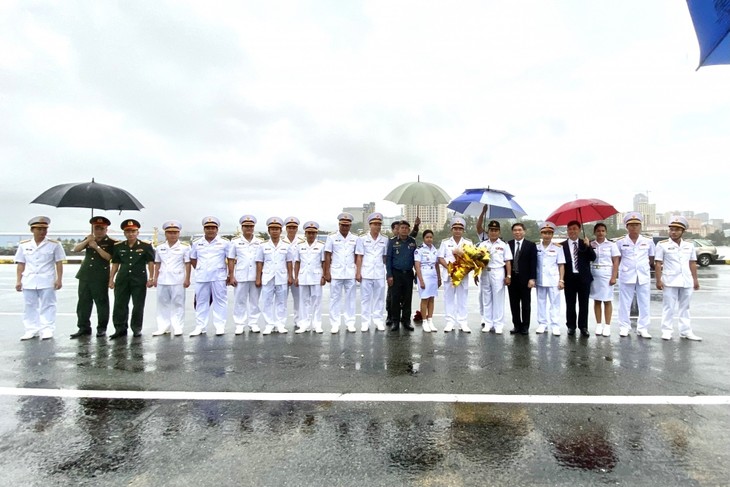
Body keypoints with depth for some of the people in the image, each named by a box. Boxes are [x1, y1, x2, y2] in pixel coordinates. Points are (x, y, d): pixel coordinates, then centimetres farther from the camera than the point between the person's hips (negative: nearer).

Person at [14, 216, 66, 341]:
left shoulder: (54, 245, 0)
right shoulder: (24, 245, 7)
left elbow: (59, 263, -1)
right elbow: (20, 264, 9)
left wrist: (59, 279, -7)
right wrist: (18, 281, 4)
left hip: (47, 281, -3)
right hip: (28, 281, 3)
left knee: (47, 306, 0)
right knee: (29, 306, 8)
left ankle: (47, 329, 4)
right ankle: (31, 330, 16)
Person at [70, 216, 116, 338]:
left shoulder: (110, 242, -1)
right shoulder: (88, 239, 14)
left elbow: (109, 257, -13)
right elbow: (76, 249, 3)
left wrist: (96, 247, -19)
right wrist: (86, 241, -12)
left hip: (100, 277, -5)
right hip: (85, 275, 5)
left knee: (101, 302, 0)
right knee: (83, 302, 7)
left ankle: (102, 328, 8)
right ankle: (83, 327, 15)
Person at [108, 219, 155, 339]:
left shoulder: (146, 246, -2)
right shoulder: (118, 246, 7)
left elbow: (151, 263, -1)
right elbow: (115, 264, 12)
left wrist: (151, 278, -7)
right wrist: (111, 279, 8)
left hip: (139, 279, -3)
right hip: (122, 279, 3)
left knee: (138, 305, 4)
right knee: (119, 305, 4)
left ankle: (137, 328, 16)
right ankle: (120, 328, 14)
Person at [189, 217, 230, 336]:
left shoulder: (224, 243, 0)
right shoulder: (196, 243, 9)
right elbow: (193, 259, 19)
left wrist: (229, 274, -4)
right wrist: (199, 270, 9)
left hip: (219, 277, -3)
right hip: (201, 277, 3)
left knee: (220, 301, 2)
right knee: (201, 302, 7)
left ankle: (220, 326, 8)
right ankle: (200, 327, 15)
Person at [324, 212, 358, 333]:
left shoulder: (354, 238, 7)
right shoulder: (332, 237, 1)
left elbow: (357, 256, 10)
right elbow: (327, 256, 0)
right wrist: (327, 272, -4)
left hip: (350, 274, 2)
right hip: (336, 273, -2)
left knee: (350, 299, 6)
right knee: (335, 299, 3)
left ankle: (350, 323, 15)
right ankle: (335, 324, 10)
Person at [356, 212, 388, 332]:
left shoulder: (385, 239, 6)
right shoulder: (362, 239, 2)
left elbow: (385, 257, 9)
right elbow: (359, 257, 2)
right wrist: (358, 273, -4)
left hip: (380, 273, 2)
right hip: (366, 273, -1)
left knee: (379, 297, 6)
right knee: (365, 297, 3)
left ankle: (378, 320, 17)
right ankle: (365, 322, 11)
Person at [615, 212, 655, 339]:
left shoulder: (648, 241, 4)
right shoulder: (621, 242, 1)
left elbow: (651, 259, 12)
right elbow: (617, 259, 5)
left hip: (644, 276, 2)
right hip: (626, 276, -1)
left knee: (644, 303, 5)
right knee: (625, 303, 3)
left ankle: (642, 328, 14)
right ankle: (624, 327, 11)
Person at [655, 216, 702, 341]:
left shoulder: (689, 245, 10)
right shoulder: (662, 245, -4)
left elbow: (692, 264, 14)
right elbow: (658, 264, -6)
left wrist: (695, 279, 11)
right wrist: (658, 280, -11)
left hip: (687, 282, 4)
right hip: (669, 281, -4)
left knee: (685, 307, 12)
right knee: (668, 307, 0)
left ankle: (686, 331, 18)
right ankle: (667, 331, 7)